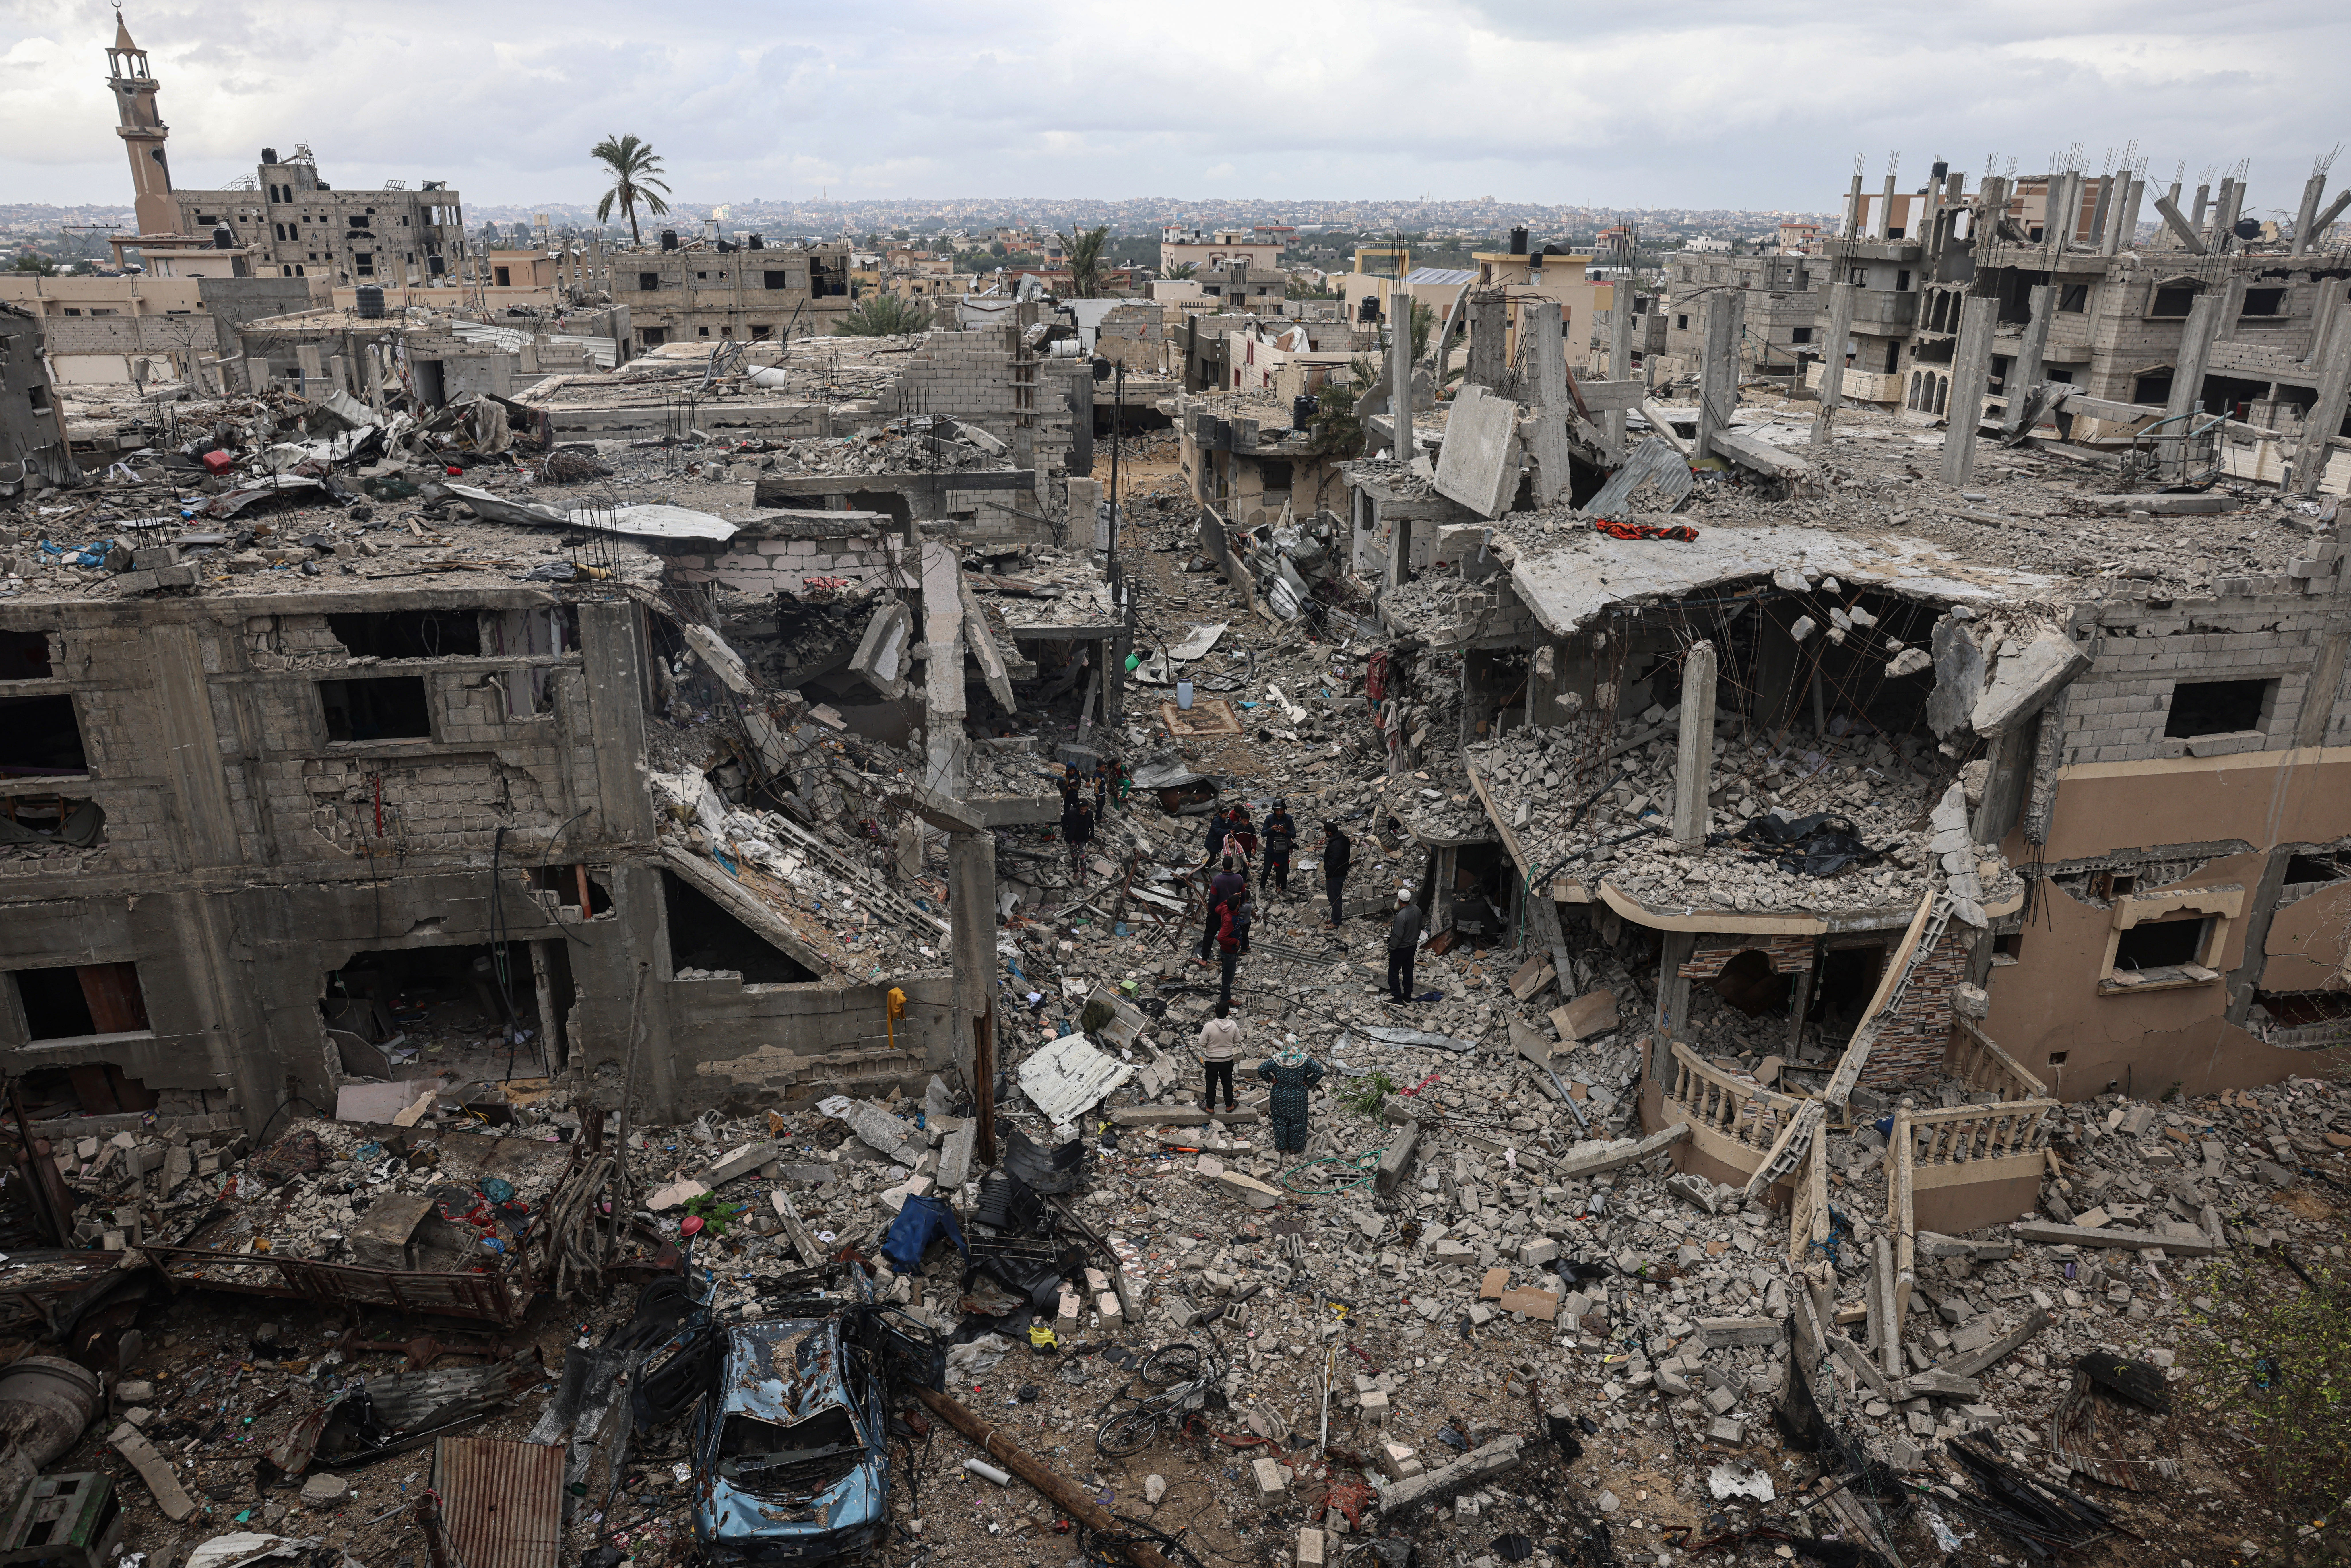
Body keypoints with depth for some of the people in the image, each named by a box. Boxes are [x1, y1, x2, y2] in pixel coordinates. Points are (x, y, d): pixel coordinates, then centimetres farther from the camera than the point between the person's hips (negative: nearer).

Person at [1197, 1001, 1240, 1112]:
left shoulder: (1209, 1026, -27)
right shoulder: (1233, 1025, -18)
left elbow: (1202, 1043, -18)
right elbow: (1237, 1041, -4)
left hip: (1212, 1060, -2)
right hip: (1228, 1060, 2)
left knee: (1212, 1083, 17)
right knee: (1227, 1082, 21)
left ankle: (1210, 1107, 31)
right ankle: (1229, 1105, 36)